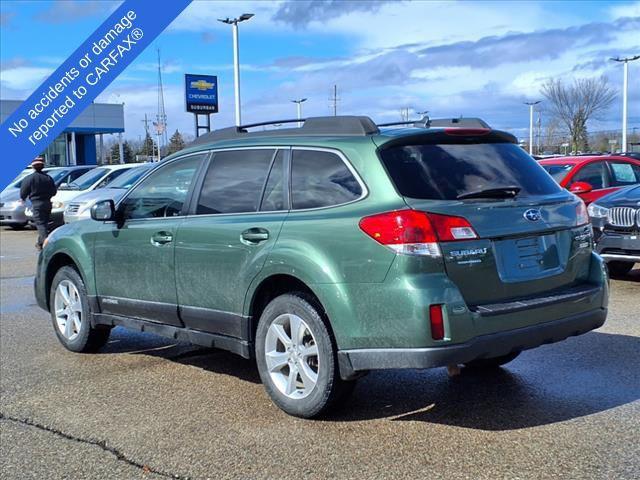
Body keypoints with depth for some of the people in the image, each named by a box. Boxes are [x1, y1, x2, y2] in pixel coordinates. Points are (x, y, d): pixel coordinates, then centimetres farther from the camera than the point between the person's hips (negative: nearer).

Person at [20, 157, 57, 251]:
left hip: (37, 204, -5)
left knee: (41, 224, -8)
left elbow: (23, 192, -2)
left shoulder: (29, 178, -8)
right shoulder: (48, 178, 5)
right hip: (47, 203, 5)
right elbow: (54, 191, 10)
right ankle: (40, 243, 28)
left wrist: (23, 199, 21)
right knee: (44, 223, 17)